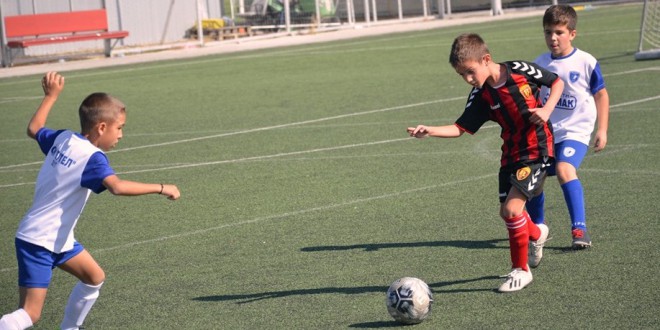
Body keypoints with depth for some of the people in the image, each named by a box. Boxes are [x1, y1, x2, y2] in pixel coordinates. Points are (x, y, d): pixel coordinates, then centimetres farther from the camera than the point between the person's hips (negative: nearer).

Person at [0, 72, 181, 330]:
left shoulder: (62, 138, 3)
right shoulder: (92, 158, -21)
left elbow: (34, 129, 23)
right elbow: (117, 186, -38)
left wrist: (51, 95, 32)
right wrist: (160, 188, -32)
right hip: (38, 241, -10)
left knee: (94, 277, 20)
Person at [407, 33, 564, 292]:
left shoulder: (519, 70, -13)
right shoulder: (481, 96, -3)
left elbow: (556, 82, 1)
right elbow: (460, 128, -6)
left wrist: (547, 109, -15)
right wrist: (429, 131, -22)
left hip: (537, 150, -6)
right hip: (511, 153, 6)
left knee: (511, 208, -17)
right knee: (507, 211, 7)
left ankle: (521, 270, -1)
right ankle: (536, 233, 42)